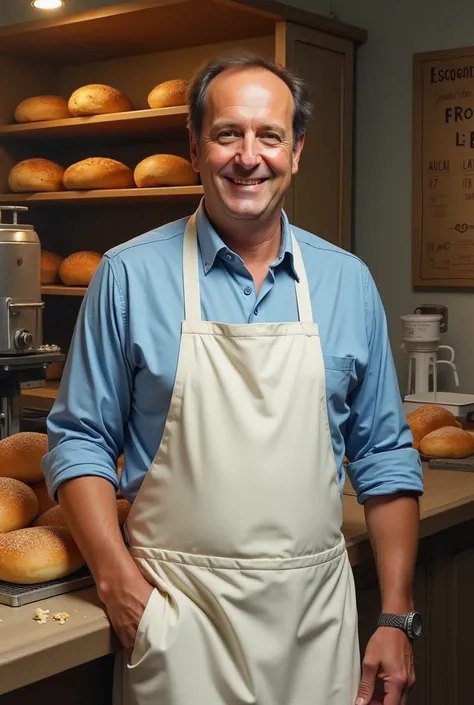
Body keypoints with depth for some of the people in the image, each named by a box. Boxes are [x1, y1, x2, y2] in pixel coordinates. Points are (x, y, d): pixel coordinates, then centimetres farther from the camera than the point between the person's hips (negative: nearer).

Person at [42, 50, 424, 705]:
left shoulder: (349, 283, 3)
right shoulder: (130, 276, -4)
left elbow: (384, 456, 6)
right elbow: (80, 439, 0)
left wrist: (397, 618, 2)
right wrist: (115, 576, -12)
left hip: (315, 606, 3)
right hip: (176, 613, -2)